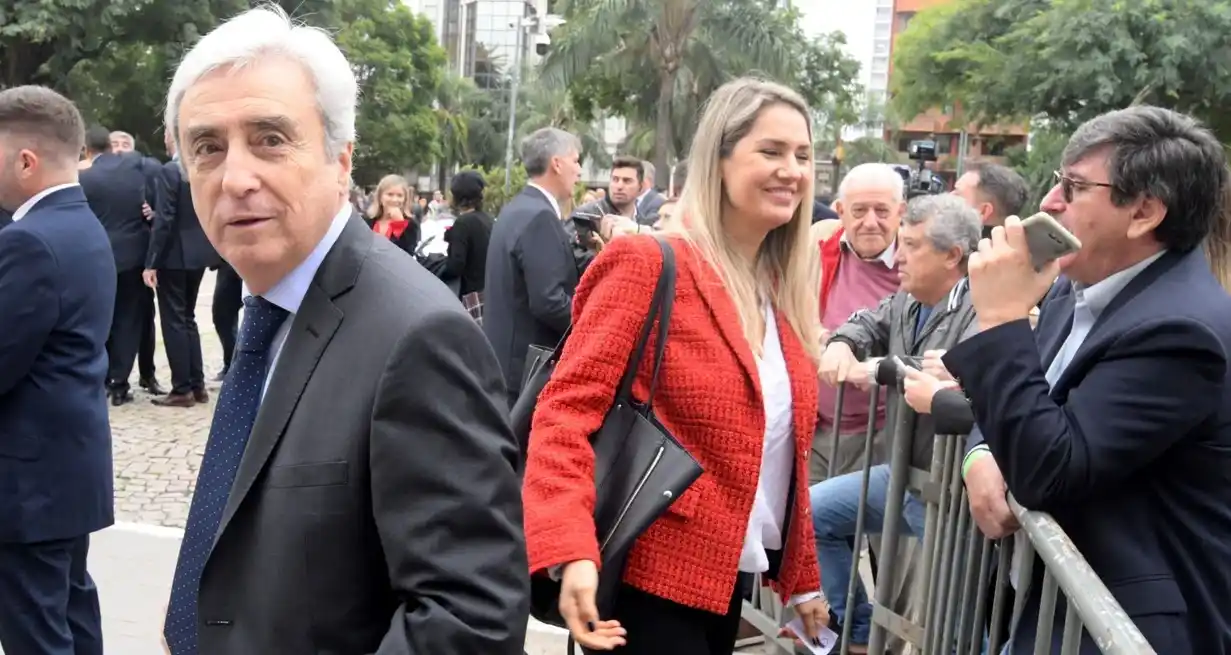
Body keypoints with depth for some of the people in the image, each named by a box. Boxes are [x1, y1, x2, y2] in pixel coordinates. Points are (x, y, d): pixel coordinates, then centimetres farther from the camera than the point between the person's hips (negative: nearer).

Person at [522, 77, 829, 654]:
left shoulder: (784, 295, 10)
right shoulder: (650, 265, -12)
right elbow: (567, 410, -19)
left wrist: (802, 577, 21)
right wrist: (570, 553, -32)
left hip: (728, 581, 8)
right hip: (650, 582, -7)